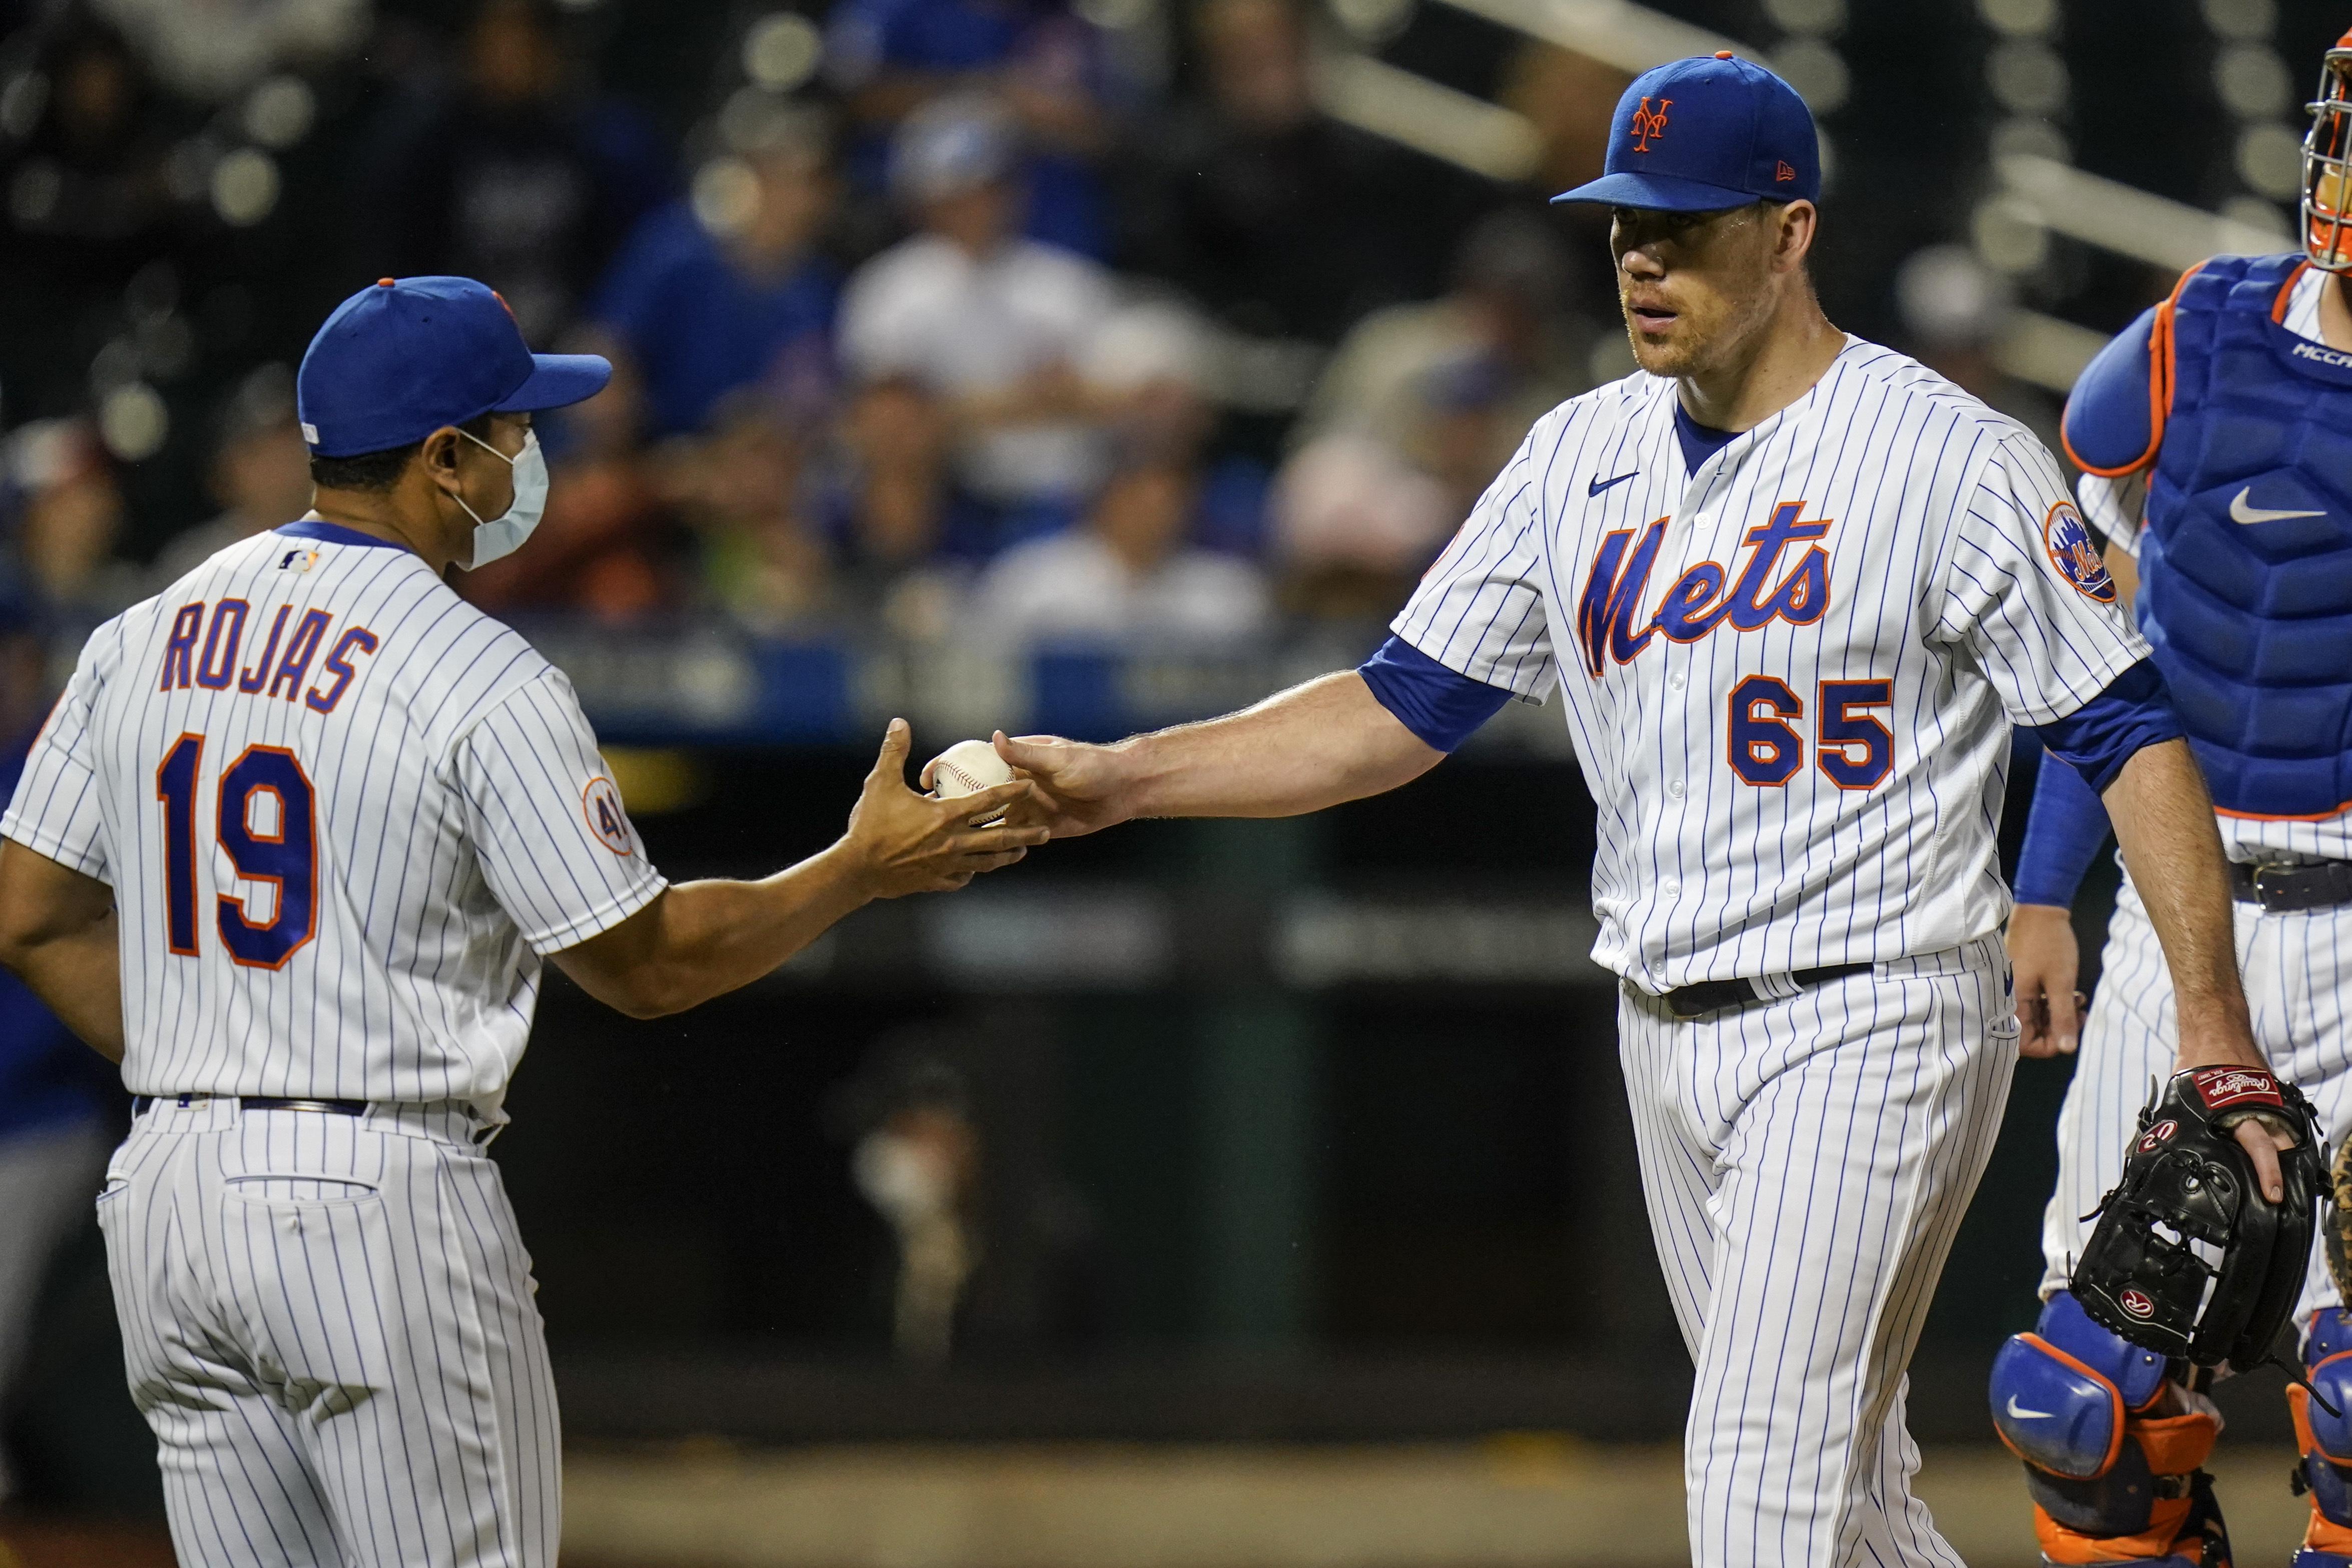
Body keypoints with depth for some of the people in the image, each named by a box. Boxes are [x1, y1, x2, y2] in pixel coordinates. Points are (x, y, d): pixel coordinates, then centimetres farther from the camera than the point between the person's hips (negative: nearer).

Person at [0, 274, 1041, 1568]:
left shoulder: (141, 638, 8)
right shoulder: (487, 684, -11)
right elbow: (642, 965, -5)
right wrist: (867, 868, 7)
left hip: (163, 1198, 7)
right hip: (376, 1199, -7)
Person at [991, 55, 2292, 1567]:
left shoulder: (1948, 458, -10)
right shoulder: (1584, 456, 9)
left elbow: (2130, 728, -10)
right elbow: (1402, 709, 10)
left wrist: (2213, 1023, -18)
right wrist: (1121, 778, 0)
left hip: (1870, 1028, -7)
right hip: (1667, 1041, 7)